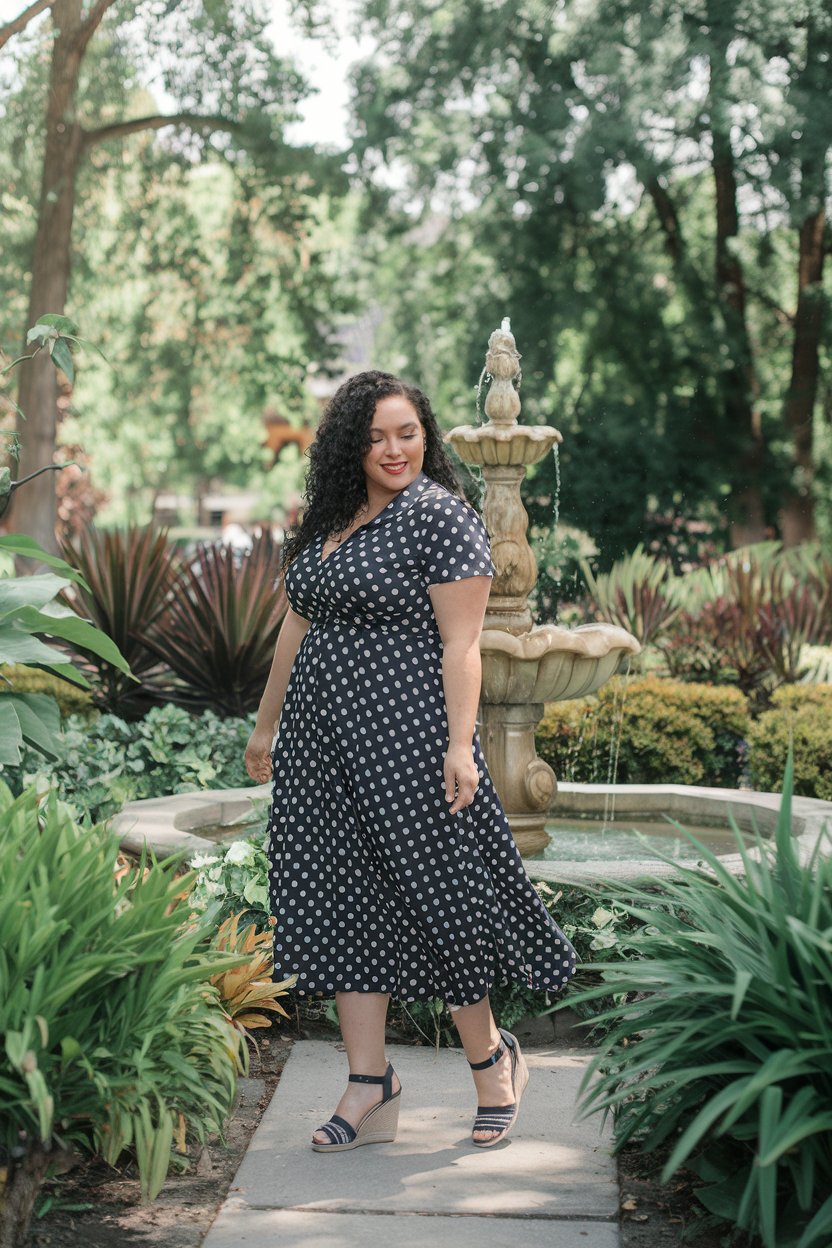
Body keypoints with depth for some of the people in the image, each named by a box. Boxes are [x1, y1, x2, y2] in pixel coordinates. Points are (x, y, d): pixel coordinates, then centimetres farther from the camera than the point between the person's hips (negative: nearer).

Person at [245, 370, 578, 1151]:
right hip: (323, 736, 7)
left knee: (433, 891, 0)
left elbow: (460, 643, -12)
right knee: (343, 900, 6)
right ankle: (369, 1085, 13)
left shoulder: (441, 517, -7)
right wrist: (265, 726, 24)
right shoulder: (326, 521, 14)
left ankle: (489, 1057, 21)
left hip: (406, 733, -7)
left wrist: (460, 744, -20)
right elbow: (297, 627, 21)